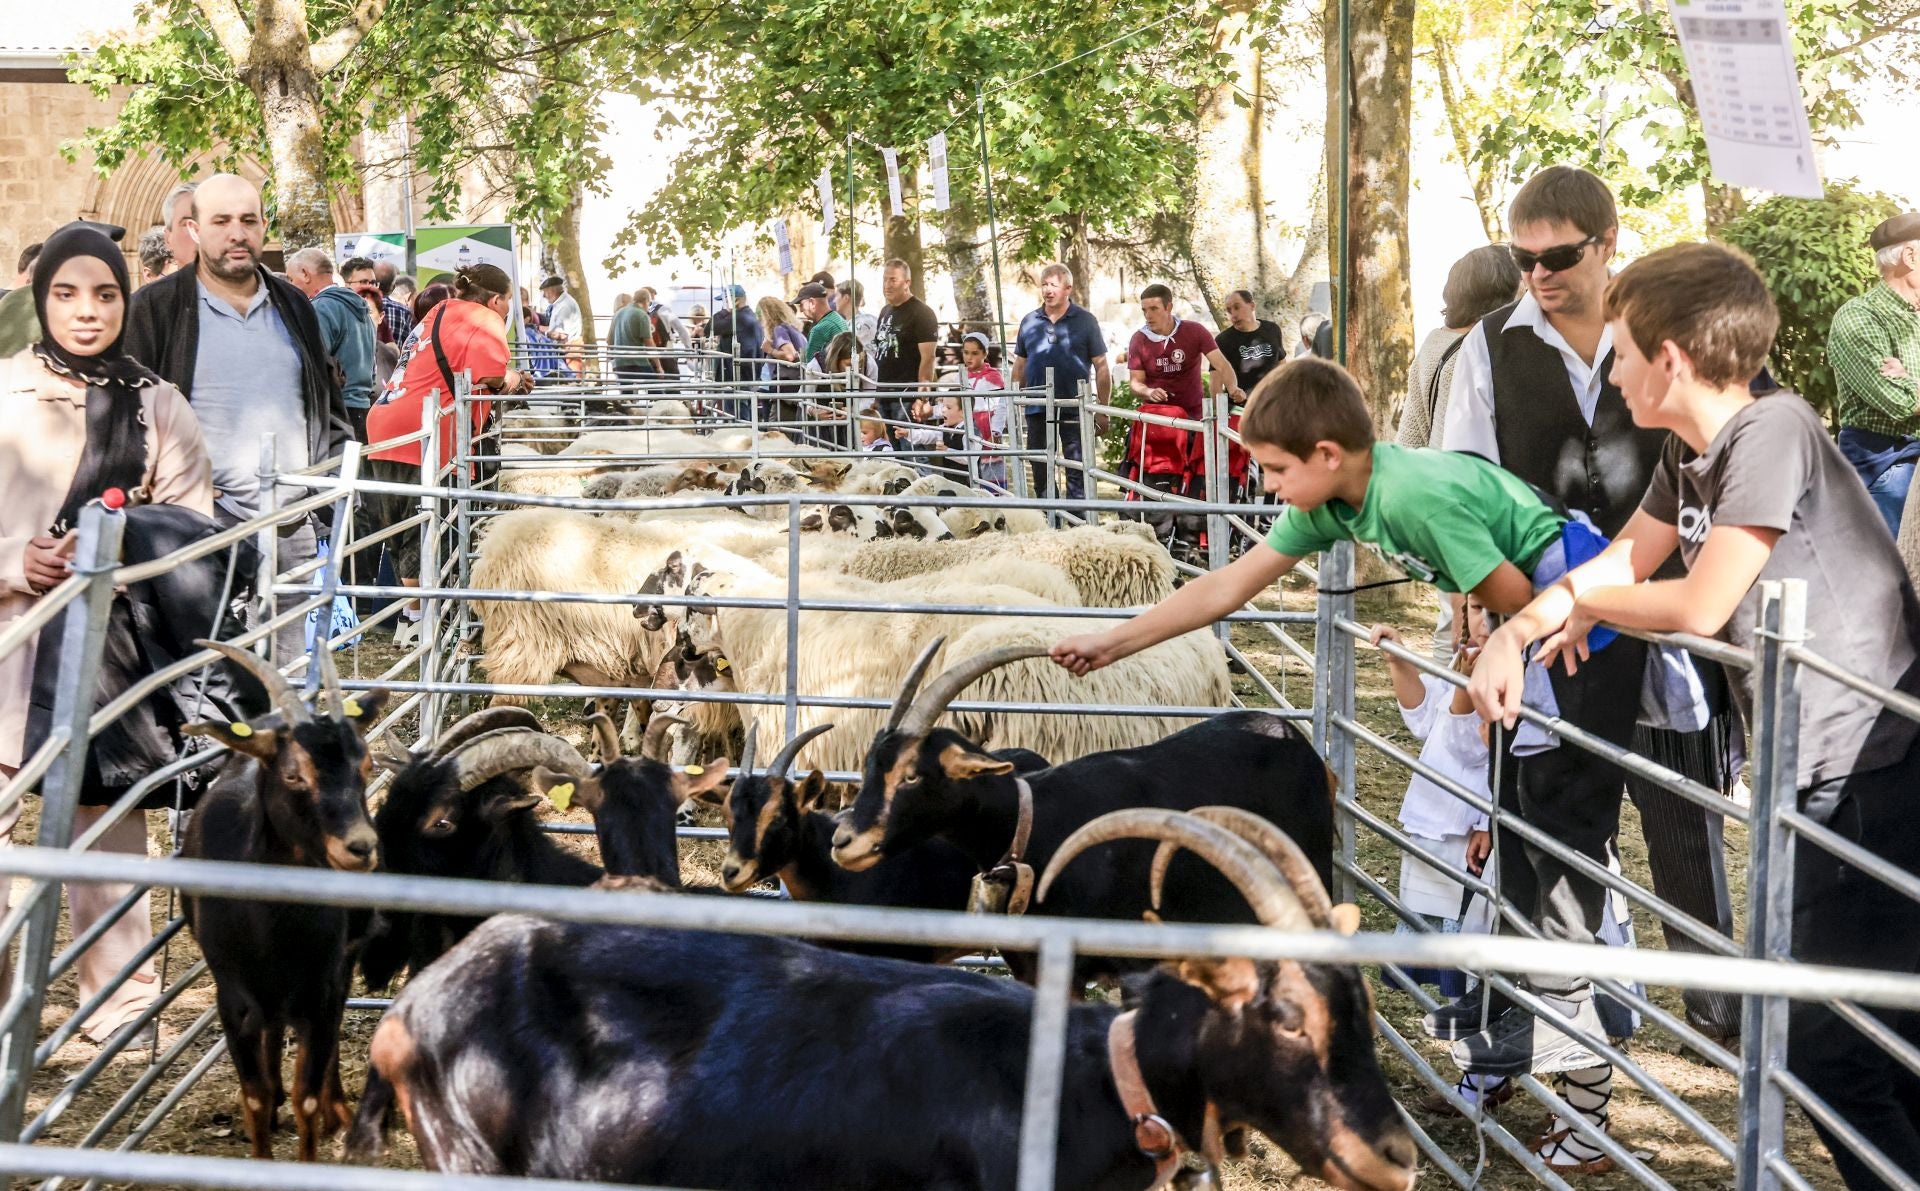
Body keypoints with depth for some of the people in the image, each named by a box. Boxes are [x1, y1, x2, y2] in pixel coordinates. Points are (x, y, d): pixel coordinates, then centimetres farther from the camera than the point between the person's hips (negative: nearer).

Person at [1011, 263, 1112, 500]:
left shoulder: (1085, 320, 1)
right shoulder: (1029, 321, 10)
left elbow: (1101, 366, 1)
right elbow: (1020, 366, 16)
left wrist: (1102, 410, -4)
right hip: (1037, 409, 4)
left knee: (1077, 473, -4)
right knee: (1041, 474, 10)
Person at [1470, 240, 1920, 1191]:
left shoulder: (1772, 430, -18)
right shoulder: (1689, 454, 8)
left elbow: (1701, 606, -20)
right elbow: (1626, 559, 18)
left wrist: (1580, 603, -2)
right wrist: (1518, 630, 1)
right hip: (1818, 775, 9)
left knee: (1828, 1044, -8)